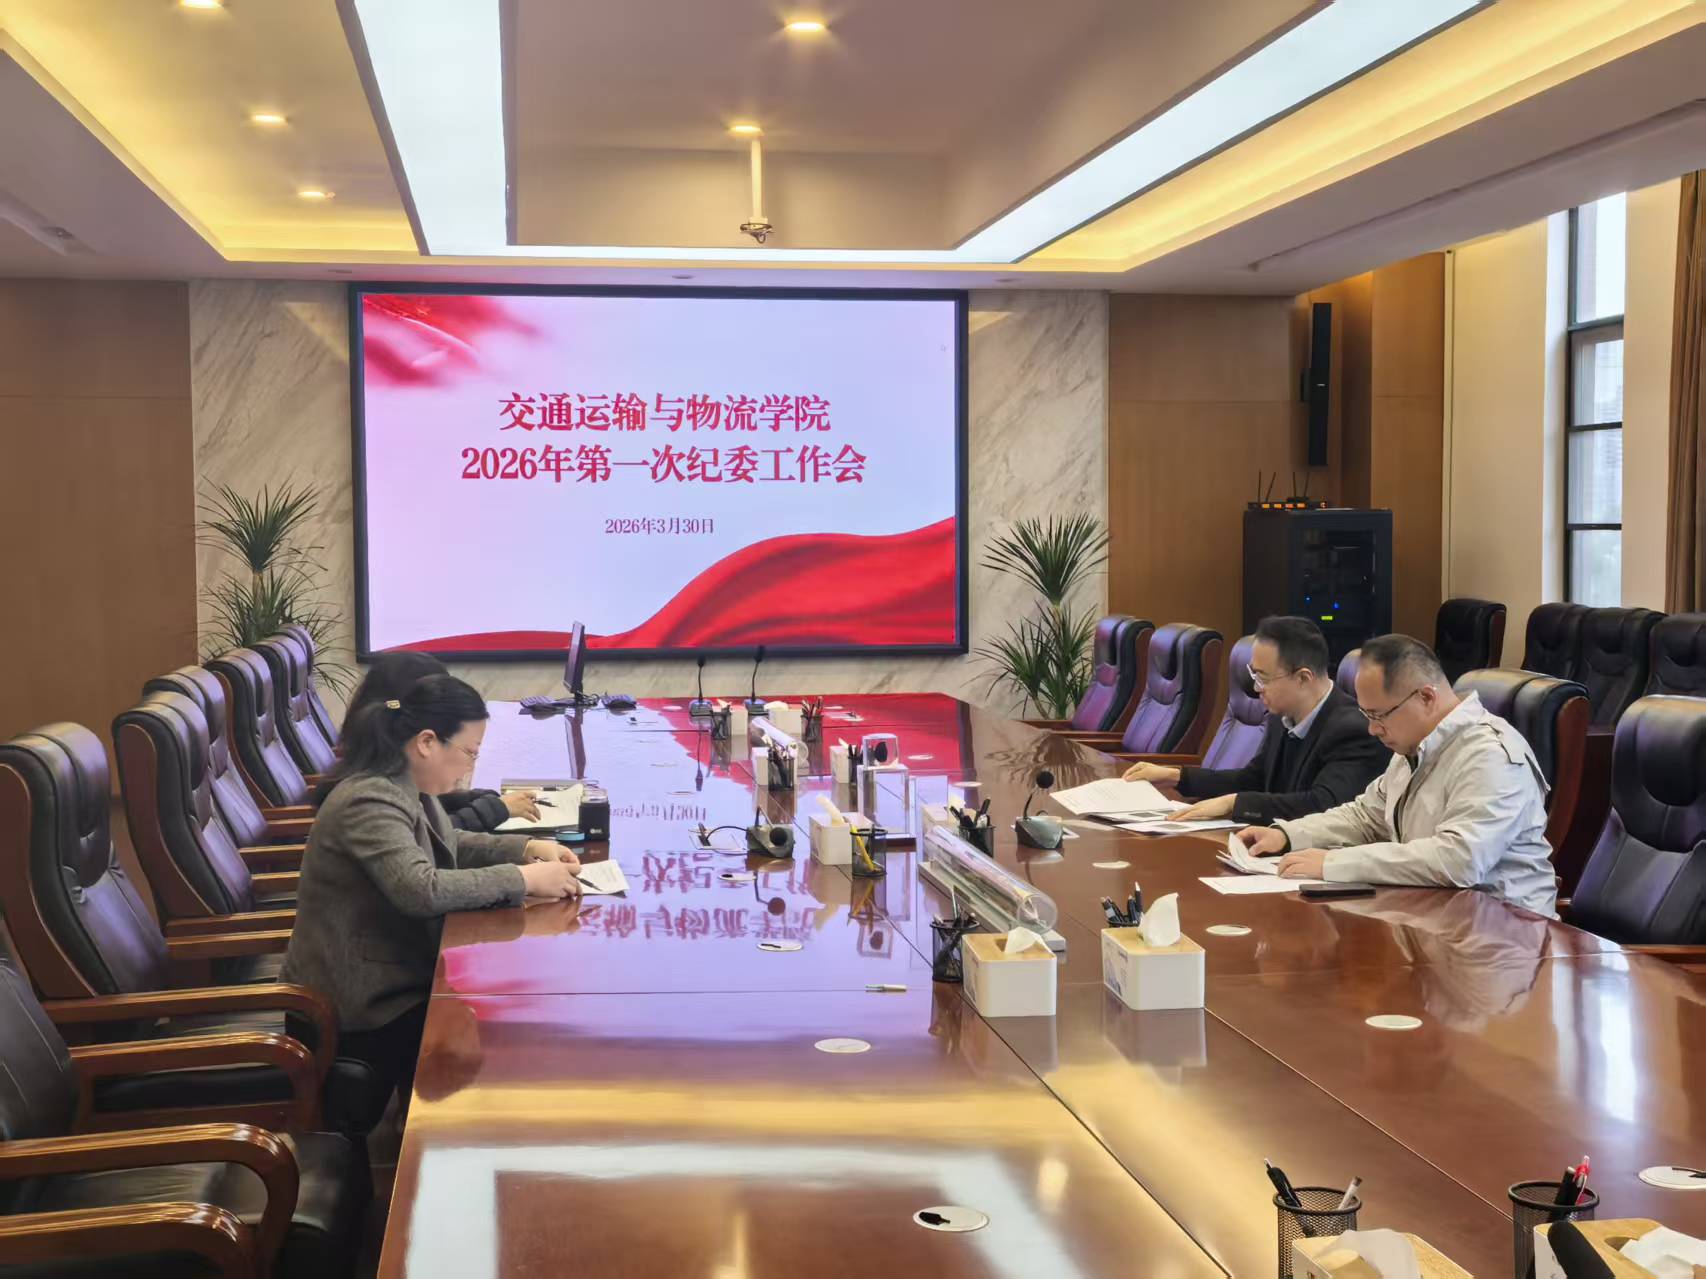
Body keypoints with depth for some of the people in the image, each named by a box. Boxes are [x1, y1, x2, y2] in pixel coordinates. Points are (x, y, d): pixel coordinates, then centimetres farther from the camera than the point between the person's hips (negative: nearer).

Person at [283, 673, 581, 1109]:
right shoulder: (370, 801, -25)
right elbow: (422, 889, -36)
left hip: (396, 979, 9)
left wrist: (528, 847, 5)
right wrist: (523, 878, -29)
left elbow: (450, 844, 21)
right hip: (362, 1008, -9)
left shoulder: (407, 787, 5)